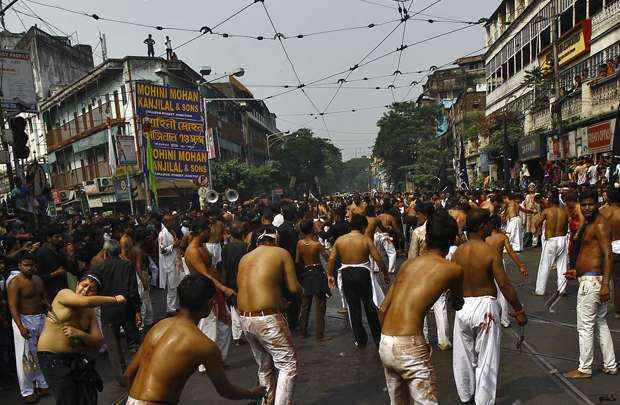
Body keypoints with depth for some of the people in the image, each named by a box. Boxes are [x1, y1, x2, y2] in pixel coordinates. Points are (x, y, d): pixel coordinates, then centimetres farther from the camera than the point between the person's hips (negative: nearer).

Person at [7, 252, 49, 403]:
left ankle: (43, 385, 27)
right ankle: (27, 392, 14)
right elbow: (13, 306, -19)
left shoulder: (38, 279, 8)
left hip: (41, 319, 6)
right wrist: (21, 326, -28)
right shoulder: (15, 283, -13)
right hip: (24, 321, -6)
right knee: (26, 358, 2)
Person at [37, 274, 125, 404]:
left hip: (77, 359, 6)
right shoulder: (64, 294, -5)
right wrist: (115, 300, -17)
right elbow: (86, 302, -26)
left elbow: (98, 342, 1)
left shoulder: (90, 313, 9)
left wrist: (78, 334, -17)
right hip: (52, 357, -5)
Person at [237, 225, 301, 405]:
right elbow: (294, 288, -6)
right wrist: (300, 289, 18)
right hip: (267, 319, -7)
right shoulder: (281, 253, -2)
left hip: (244, 320, 7)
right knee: (288, 365, 5)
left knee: (265, 367, 21)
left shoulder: (245, 258, 14)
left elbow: (241, 286, 13)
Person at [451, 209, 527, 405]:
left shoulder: (457, 252, -1)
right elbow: (505, 285, -13)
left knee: (464, 357, 18)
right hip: (485, 306, -4)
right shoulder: (490, 252, -14)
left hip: (462, 306, 5)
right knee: (486, 359, 9)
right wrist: (519, 311, -2)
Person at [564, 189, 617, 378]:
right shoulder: (588, 224, 16)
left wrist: (605, 284, -27)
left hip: (592, 281, -11)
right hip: (589, 278, 11)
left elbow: (608, 255, -22)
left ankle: (584, 369, 10)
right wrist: (577, 271, 22)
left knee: (585, 326, -1)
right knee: (601, 323, 18)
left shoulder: (600, 225, -15)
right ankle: (610, 365, 29)